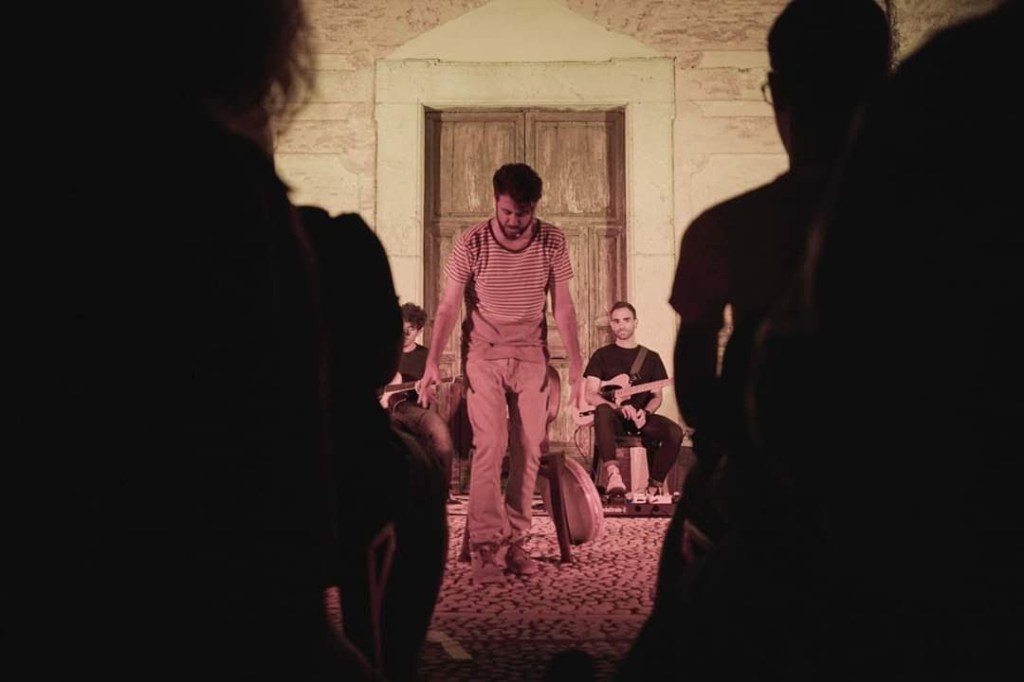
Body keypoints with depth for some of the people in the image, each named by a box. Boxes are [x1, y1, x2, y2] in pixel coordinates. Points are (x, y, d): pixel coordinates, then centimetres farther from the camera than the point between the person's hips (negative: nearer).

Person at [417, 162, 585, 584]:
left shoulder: (552, 242, -4)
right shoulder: (471, 244, -10)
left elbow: (562, 307, 2)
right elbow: (448, 306, -8)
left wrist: (576, 363, -4)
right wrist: (432, 362, -18)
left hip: (531, 356, 2)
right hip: (483, 354, -2)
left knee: (530, 449, -1)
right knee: (490, 445, -13)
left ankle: (515, 541, 8)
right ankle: (487, 546, -14)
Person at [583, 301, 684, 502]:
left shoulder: (651, 358, 16)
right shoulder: (602, 355, 9)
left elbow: (657, 396, 13)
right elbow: (590, 395, 0)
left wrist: (645, 412, -10)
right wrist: (618, 407, -18)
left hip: (641, 417, 2)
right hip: (615, 417, -2)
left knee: (675, 432, -27)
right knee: (603, 411, -39)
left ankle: (654, 485, -14)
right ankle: (612, 472, -49)